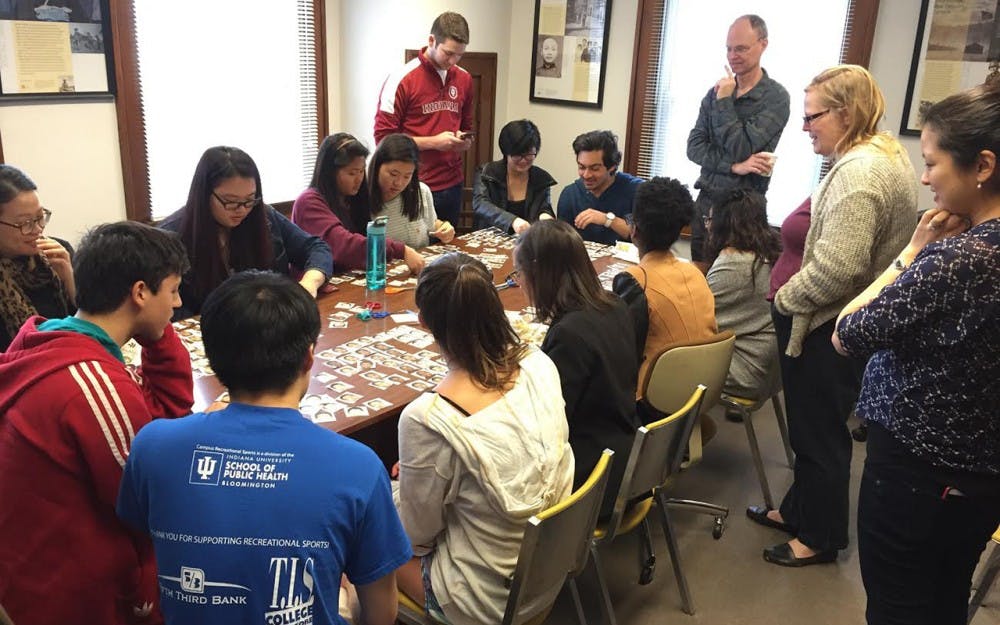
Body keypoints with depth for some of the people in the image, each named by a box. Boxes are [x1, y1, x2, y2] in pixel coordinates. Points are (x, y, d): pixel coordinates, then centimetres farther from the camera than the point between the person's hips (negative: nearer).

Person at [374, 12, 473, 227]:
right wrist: (433, 142, -16)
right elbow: (383, 137, -11)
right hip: (415, 187, -5)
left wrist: (465, 141, 0)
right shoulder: (402, 79, -10)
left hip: (453, 185, 6)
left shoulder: (464, 79, 8)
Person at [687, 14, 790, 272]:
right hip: (706, 200, 5)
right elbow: (693, 147, 0)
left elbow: (740, 149, -17)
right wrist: (734, 166, -14)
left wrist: (725, 101, -11)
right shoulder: (716, 91, 7)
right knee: (698, 274, 12)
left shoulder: (776, 98, -9)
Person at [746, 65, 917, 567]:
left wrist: (787, 299, -13)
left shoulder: (858, 173, -23)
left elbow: (836, 266, -30)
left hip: (828, 332, -10)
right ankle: (799, 510, 39)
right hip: (848, 324, 10)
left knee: (819, 432, 6)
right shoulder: (886, 156, 11)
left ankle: (820, 537, 24)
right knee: (814, 426, 22)